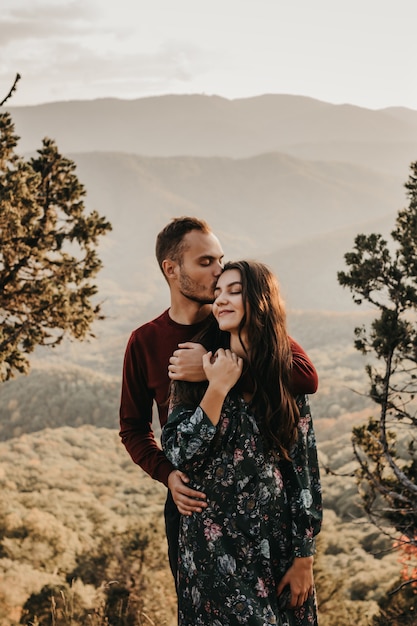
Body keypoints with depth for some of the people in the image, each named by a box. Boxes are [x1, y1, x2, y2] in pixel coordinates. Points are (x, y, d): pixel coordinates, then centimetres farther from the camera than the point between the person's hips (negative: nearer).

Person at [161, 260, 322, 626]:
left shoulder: (288, 376, -1)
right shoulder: (199, 368, -2)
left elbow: (305, 471, -1)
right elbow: (178, 454, -10)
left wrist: (304, 558, -3)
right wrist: (217, 388, -17)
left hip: (276, 541, 1)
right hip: (212, 542, -1)